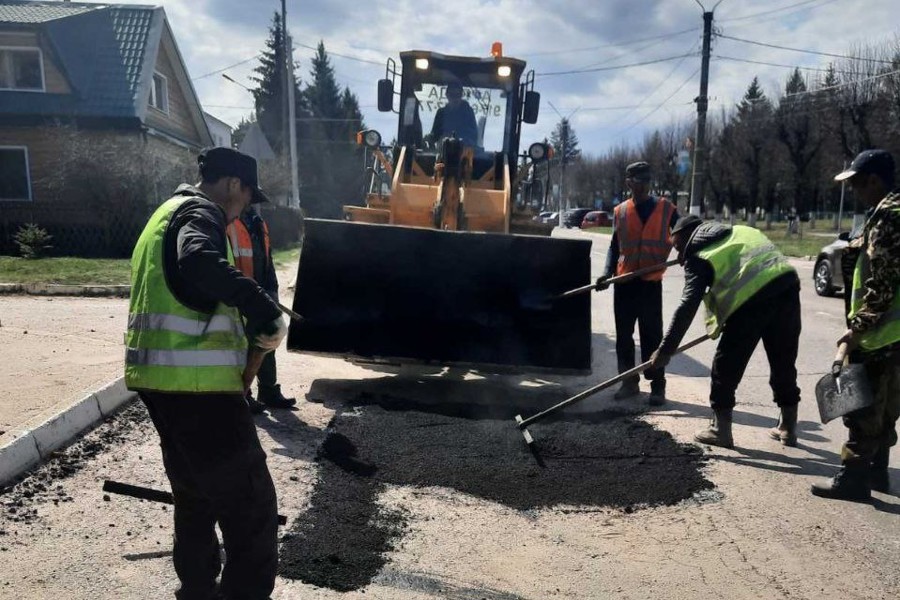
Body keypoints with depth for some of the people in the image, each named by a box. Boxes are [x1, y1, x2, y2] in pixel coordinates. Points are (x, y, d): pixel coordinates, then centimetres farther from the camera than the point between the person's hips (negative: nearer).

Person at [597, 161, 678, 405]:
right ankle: (629, 381, 18)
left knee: (652, 335, 0)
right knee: (624, 334, 7)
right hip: (624, 281, 3)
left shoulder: (666, 208, 3)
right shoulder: (620, 212, 8)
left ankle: (657, 385, 8)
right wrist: (608, 272, -3)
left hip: (651, 281, -2)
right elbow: (615, 246, 10)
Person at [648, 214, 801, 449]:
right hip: (787, 285, 7)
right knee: (784, 362, 20)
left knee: (726, 365, 8)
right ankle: (788, 429, 33)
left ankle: (721, 430, 16)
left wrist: (665, 350, -4)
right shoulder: (739, 231, 25)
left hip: (754, 299, -7)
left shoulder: (699, 257, 5)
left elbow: (688, 307, -4)